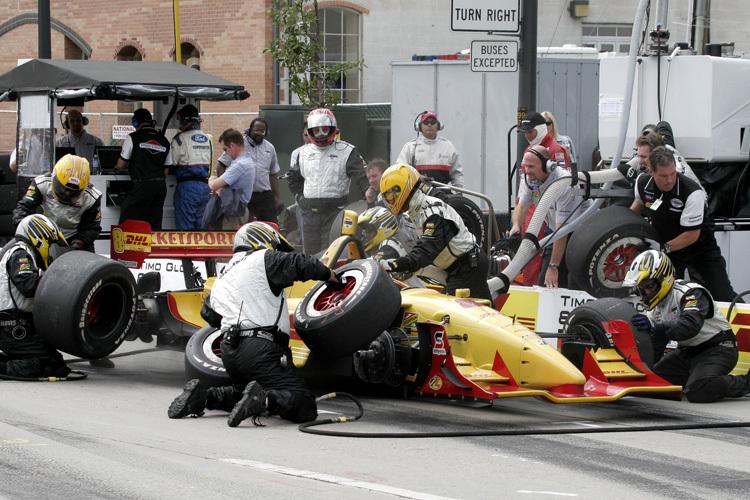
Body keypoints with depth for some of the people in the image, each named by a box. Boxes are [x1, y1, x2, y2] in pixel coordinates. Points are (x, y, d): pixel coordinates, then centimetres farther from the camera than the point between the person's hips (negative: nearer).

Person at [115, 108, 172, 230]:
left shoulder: (133, 138, -3)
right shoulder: (164, 141, 12)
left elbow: (120, 164, 3)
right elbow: (166, 170, 15)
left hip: (142, 185, -6)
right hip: (161, 186, 6)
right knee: (155, 225, 8)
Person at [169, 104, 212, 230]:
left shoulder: (180, 138, -8)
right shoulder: (207, 138, 13)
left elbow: (171, 164, -5)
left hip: (187, 186, -6)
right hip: (205, 186, 6)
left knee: (184, 226, -5)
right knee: (198, 225, 11)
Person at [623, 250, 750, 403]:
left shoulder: (691, 293, -19)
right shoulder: (655, 309, 7)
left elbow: (691, 326, -37)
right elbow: (655, 348, 10)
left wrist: (657, 327, -50)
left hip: (718, 348, -9)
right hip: (688, 352, 9)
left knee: (698, 392, -32)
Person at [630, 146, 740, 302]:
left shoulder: (693, 192, -29)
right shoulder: (642, 183, -12)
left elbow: (692, 235, -24)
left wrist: (665, 248, -23)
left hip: (701, 247, -4)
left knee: (722, 297, -9)